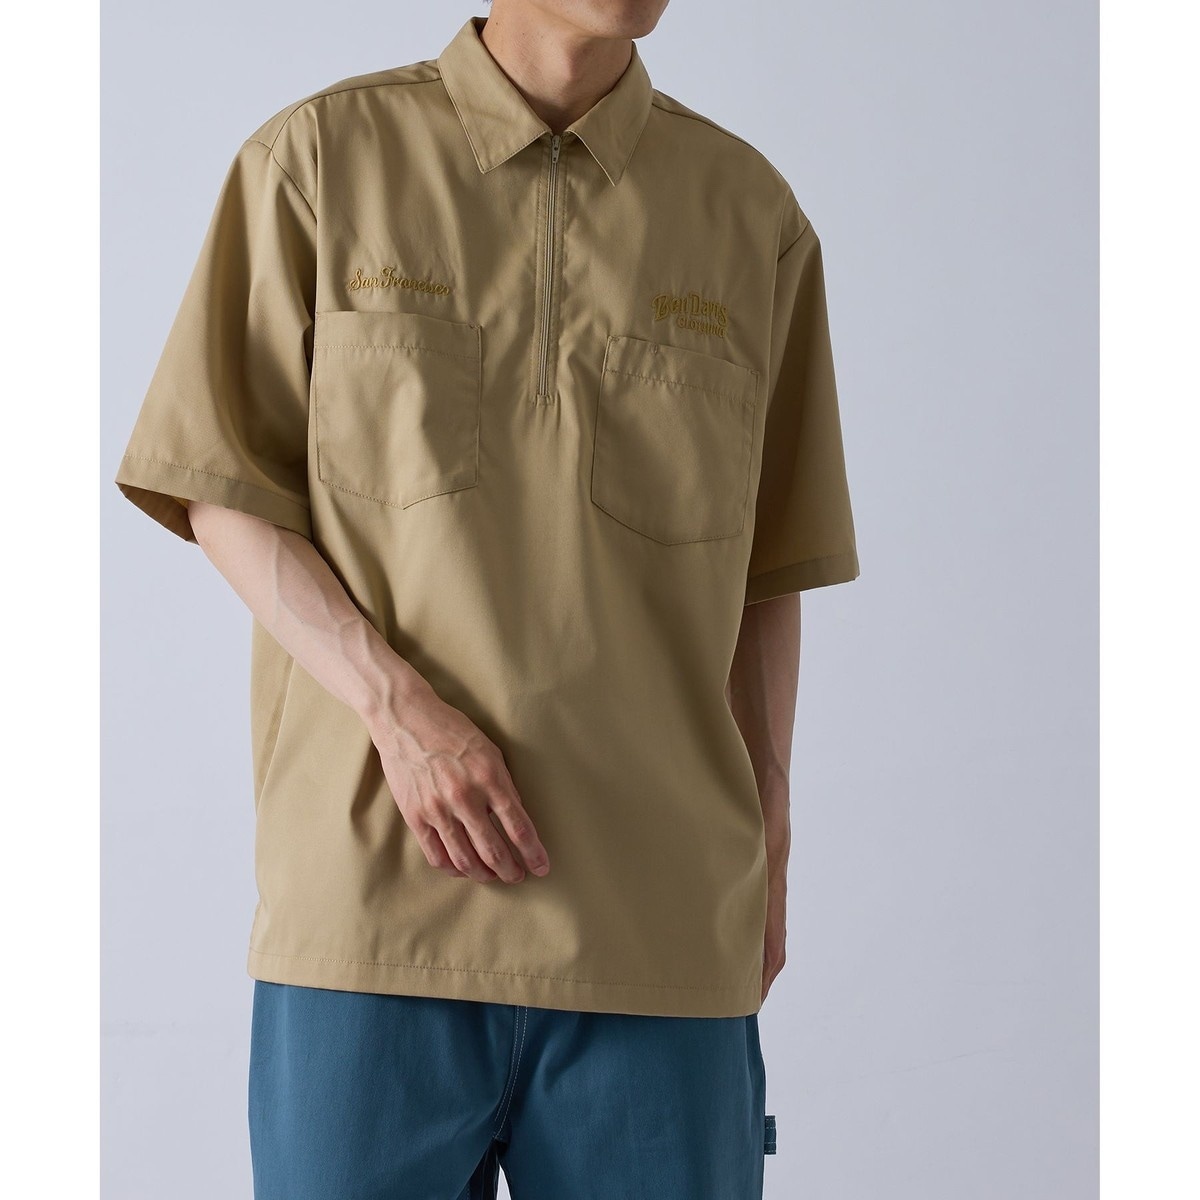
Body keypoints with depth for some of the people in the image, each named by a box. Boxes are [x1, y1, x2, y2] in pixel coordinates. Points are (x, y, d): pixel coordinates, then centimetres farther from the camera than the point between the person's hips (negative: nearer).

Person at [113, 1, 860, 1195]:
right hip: (373, 886, -1)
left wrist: (764, 851, 11)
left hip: (658, 920, 2)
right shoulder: (319, 157, 2)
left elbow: (765, 566, 14)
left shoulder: (752, 212, 8)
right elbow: (223, 493, 2)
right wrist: (399, 706, -12)